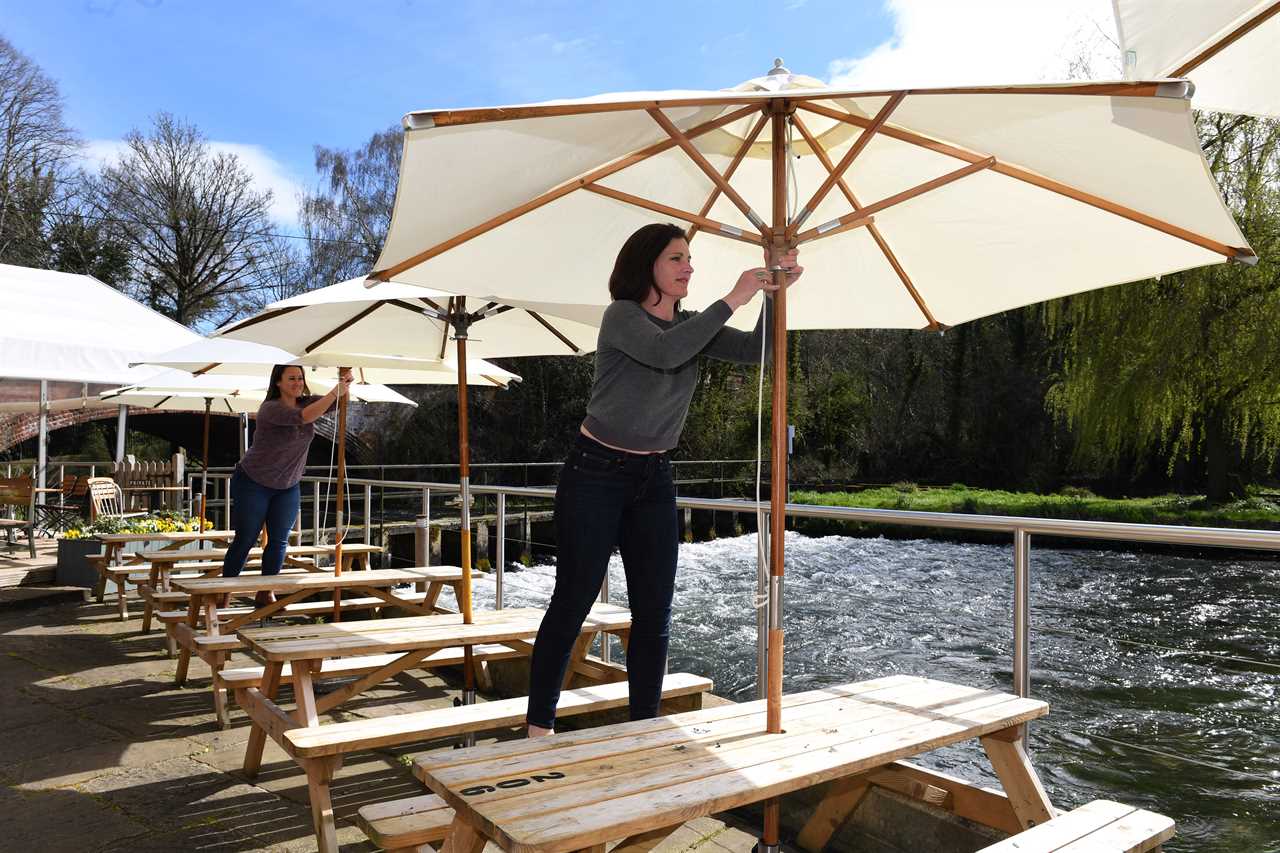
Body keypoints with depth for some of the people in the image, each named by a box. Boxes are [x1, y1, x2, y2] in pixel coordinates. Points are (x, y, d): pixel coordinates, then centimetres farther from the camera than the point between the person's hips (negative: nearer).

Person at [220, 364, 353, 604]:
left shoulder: (306, 402, -3)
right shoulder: (270, 409, -23)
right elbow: (304, 417, -39)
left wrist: (345, 382, -34)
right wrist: (335, 391, -44)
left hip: (288, 487, 6)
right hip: (253, 484, -6)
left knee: (279, 541, 4)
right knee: (245, 540, 1)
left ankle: (266, 593, 15)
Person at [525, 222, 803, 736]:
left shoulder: (690, 325, 8)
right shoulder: (621, 315, -11)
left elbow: (754, 351, -1)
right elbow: (666, 353, -30)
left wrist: (773, 295, -14)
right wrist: (732, 299, -26)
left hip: (654, 480, 6)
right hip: (596, 474, -6)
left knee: (655, 613, 5)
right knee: (572, 603, -1)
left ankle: (644, 727, 18)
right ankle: (538, 728, 12)